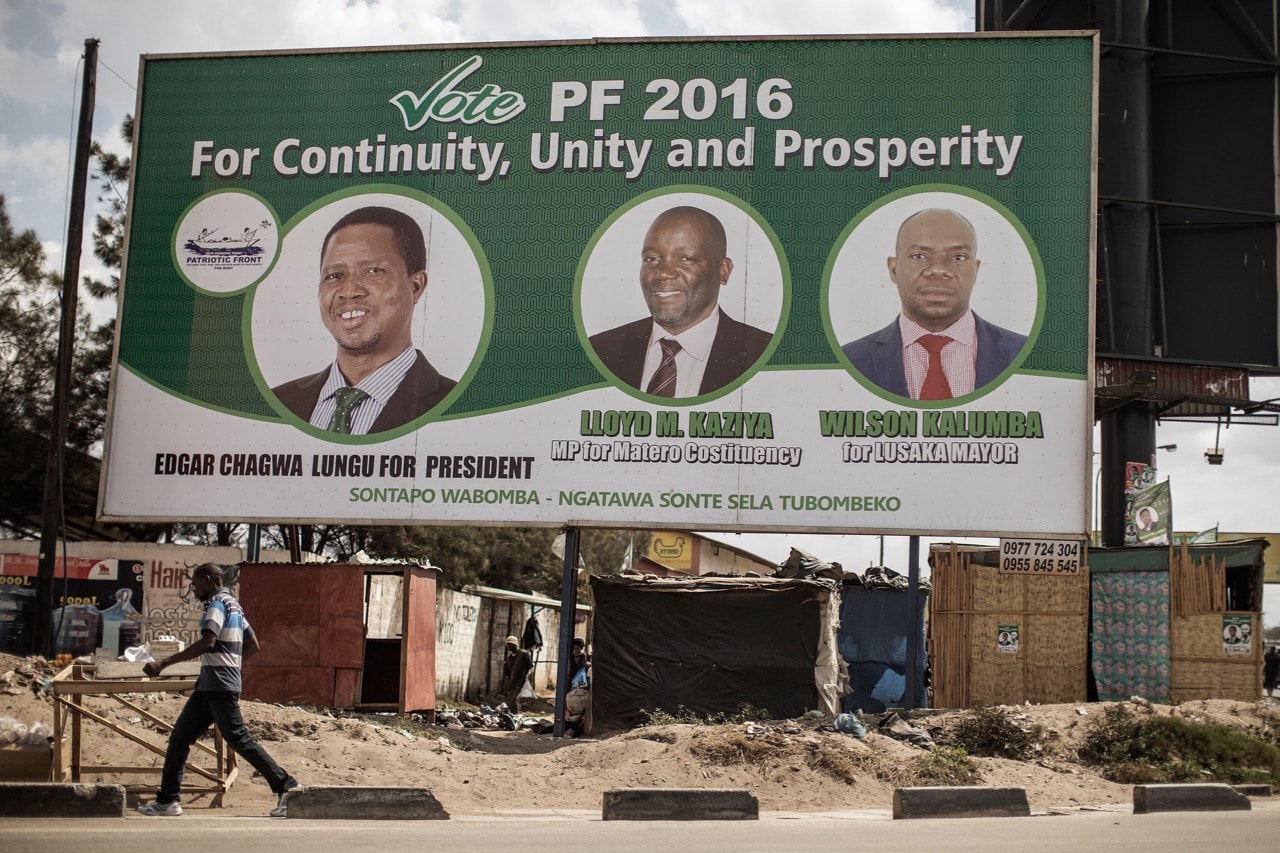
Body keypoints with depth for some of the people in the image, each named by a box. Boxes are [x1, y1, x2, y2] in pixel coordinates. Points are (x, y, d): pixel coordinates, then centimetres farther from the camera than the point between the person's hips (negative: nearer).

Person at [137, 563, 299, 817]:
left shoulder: (218, 604, -11)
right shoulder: (233, 605, 19)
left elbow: (207, 643, -25)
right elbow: (253, 645, 21)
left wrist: (163, 664, -24)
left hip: (219, 687, -10)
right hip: (208, 686, 10)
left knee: (239, 739, -7)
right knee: (180, 737, 8)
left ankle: (285, 786, -2)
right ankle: (167, 800, 10)